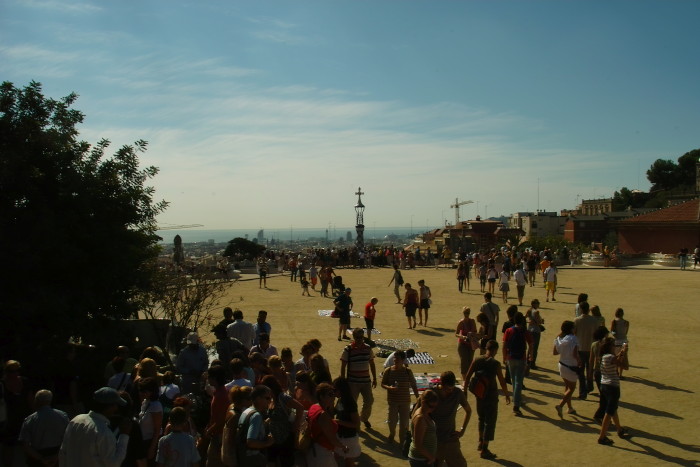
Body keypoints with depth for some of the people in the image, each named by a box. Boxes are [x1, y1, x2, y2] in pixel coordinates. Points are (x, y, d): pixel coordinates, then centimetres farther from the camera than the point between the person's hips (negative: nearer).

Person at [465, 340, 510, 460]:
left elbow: (468, 376, 0)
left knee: (482, 418, 25)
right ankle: (484, 450, 7)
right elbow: (502, 381, -12)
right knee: (490, 421, 4)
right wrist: (507, 395, 2)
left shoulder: (477, 360, -3)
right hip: (491, 395, -5)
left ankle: (481, 442, 37)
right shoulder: (495, 364, -16)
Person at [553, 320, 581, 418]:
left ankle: (570, 408, 28)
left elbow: (554, 352, 4)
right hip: (571, 367, -6)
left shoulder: (559, 338, 0)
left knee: (567, 386, 21)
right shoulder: (573, 339, -19)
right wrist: (579, 362, -8)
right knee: (572, 388, 6)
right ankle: (560, 405, -10)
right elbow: (575, 354, -25)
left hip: (562, 365, 6)